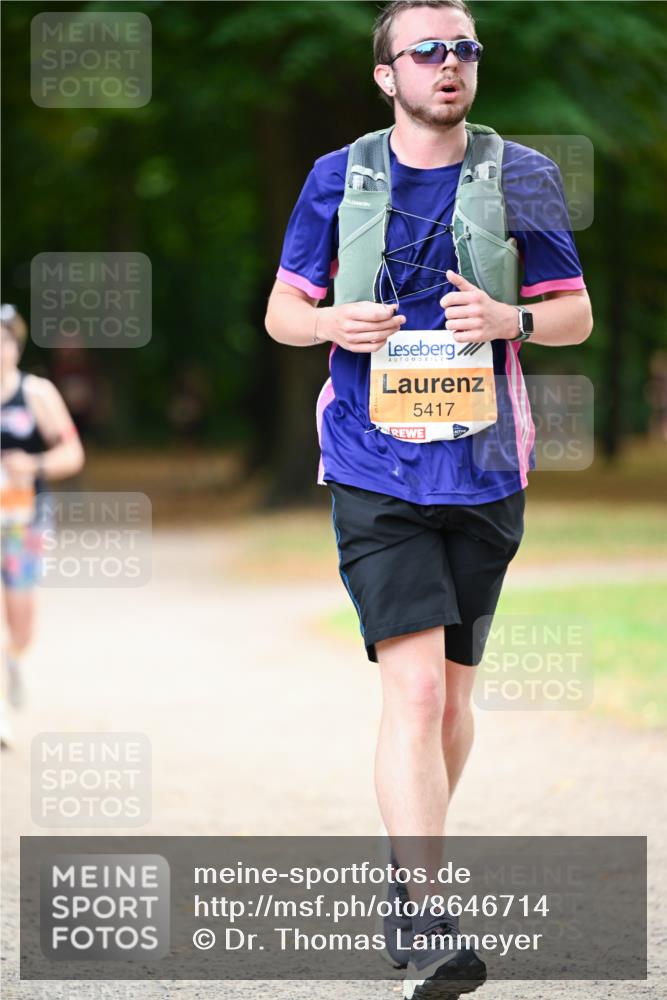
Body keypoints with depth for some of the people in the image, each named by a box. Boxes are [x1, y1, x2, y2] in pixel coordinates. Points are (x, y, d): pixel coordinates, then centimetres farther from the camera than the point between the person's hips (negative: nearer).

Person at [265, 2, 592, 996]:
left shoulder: (521, 178, 5)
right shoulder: (338, 179, 4)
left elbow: (577, 314, 9)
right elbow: (283, 311, 12)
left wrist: (510, 319, -13)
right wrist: (334, 324, -12)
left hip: (484, 469, 2)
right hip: (375, 473, -2)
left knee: (453, 692, 13)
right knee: (414, 688, -16)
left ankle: (414, 866, 36)